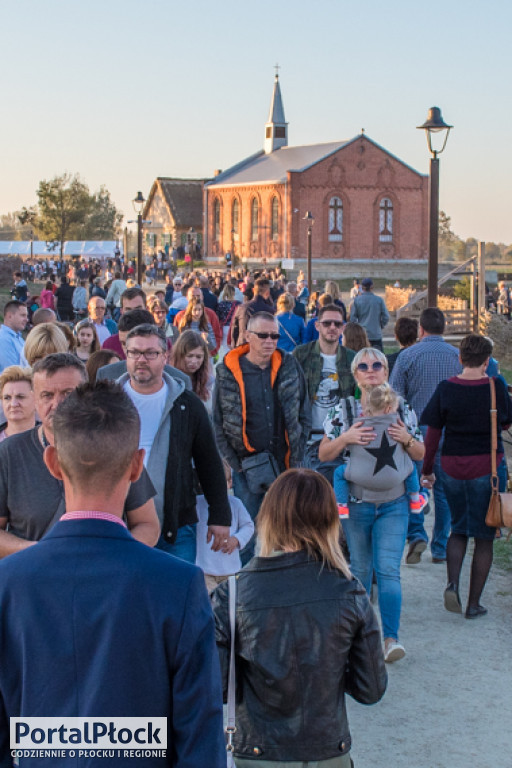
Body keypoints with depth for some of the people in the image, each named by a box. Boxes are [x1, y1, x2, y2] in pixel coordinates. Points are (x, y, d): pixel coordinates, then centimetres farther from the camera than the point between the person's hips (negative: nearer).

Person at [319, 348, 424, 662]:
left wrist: (407, 439, -14)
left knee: (388, 569, -9)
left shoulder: (402, 409, 3)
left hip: (393, 503, 0)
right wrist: (345, 438, -18)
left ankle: (391, 637, -7)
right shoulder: (344, 410, 0)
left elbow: (420, 455, 7)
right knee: (360, 568, 12)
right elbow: (324, 454, 0)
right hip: (356, 502, 0)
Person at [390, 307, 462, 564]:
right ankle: (440, 548, 14)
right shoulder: (459, 357, 0)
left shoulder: (408, 356, -6)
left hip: (416, 430, -2)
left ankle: (417, 534, -11)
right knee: (444, 491, 9)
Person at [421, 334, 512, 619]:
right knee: (484, 536, 8)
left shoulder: (446, 388, -5)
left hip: (452, 467, 2)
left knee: (459, 529, 19)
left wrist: (427, 468, 11)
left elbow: (433, 433, -1)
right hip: (487, 467, -2)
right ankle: (474, 603, 9)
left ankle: (453, 584, -3)